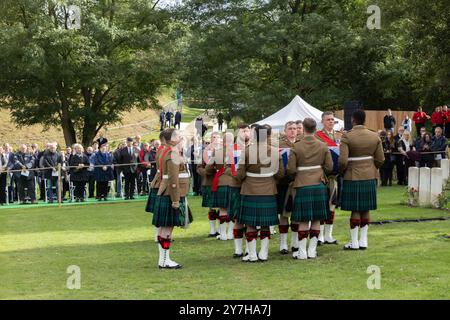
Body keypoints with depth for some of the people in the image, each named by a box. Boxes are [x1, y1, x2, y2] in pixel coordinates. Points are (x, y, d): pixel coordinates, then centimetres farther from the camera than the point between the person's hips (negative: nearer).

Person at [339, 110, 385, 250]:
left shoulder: (347, 137, -12)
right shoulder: (375, 136, 2)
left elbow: (343, 161, -17)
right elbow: (380, 159, 4)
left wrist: (341, 172, 3)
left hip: (352, 177, -4)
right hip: (370, 177, 4)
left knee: (355, 210, 1)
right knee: (366, 209, 10)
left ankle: (354, 242, 5)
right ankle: (363, 241, 15)